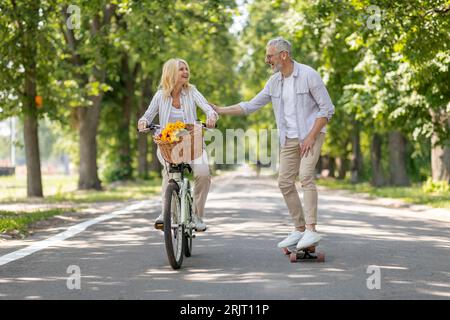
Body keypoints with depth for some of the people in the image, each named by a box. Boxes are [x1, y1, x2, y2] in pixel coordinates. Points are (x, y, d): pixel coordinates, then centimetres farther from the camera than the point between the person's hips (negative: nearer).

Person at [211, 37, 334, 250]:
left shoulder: (308, 75, -13)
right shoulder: (274, 82, 7)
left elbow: (327, 109, -12)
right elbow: (251, 106, 14)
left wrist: (310, 137, -18)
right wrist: (220, 110, 8)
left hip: (311, 135, -7)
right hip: (289, 139, 7)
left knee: (306, 177, -21)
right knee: (285, 182, 1)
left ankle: (311, 230, -24)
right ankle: (299, 230, 10)